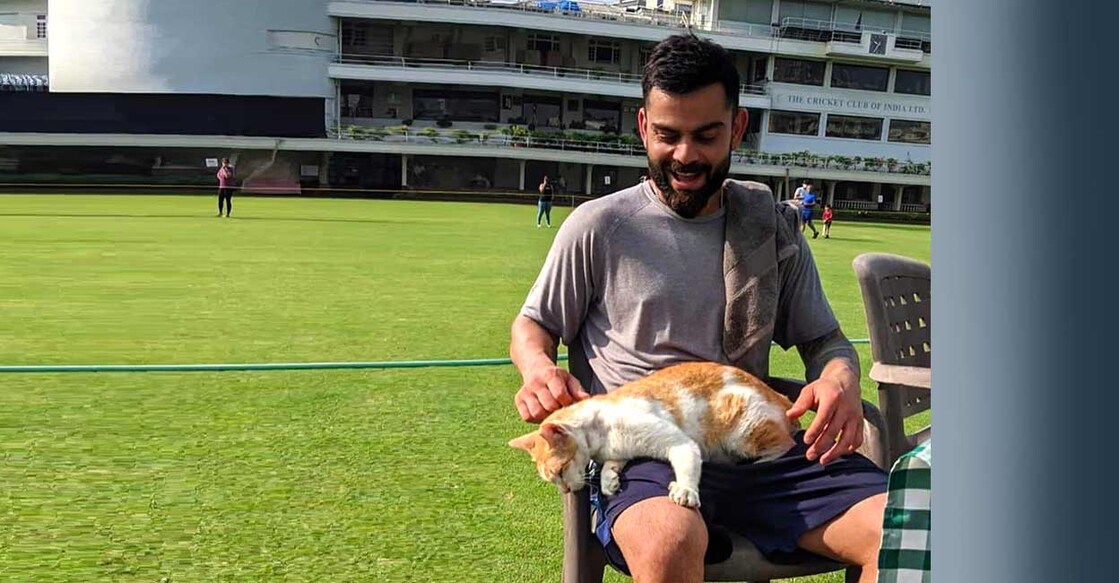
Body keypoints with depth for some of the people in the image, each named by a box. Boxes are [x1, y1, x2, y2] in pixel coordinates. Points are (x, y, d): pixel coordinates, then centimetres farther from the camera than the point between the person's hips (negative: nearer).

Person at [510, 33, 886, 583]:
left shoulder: (772, 224, 14)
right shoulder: (598, 226, 5)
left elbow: (823, 338, 19)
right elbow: (531, 326, 14)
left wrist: (840, 379, -6)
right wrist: (539, 369, -10)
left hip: (758, 446, 3)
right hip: (641, 453, -3)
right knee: (669, 538, -40)